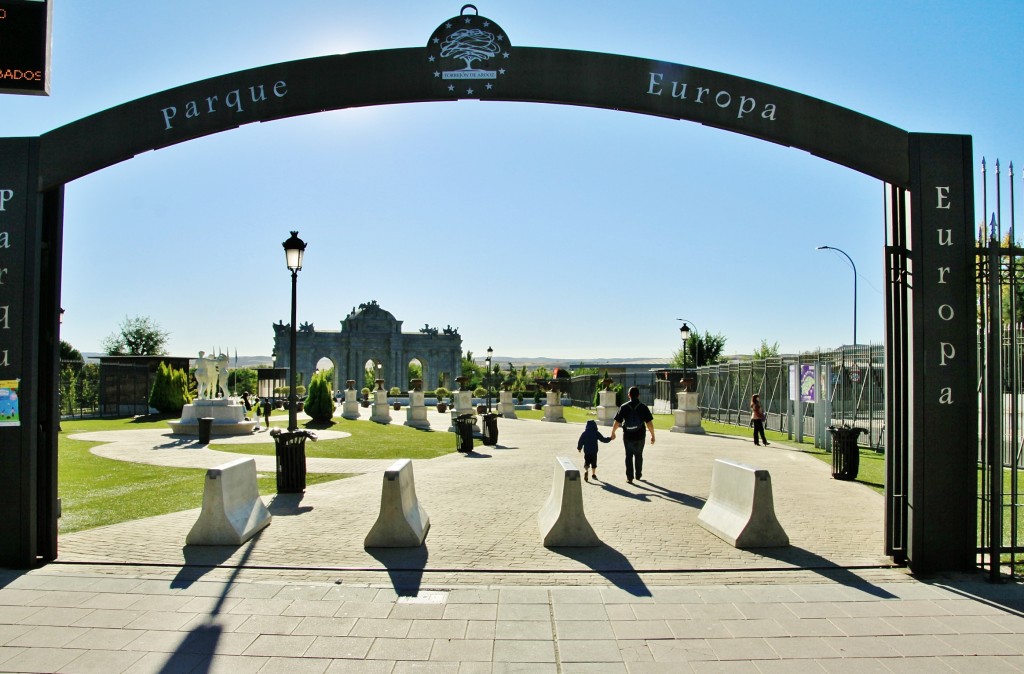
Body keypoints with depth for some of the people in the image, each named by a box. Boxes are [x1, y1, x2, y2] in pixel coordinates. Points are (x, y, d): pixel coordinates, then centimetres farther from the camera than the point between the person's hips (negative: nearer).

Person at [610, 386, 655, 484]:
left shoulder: (624, 407, -5)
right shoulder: (643, 407, -7)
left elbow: (617, 422, -5)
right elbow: (649, 423, -10)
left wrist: (613, 433, 9)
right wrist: (652, 435, 0)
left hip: (627, 436, 0)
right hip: (640, 436, 0)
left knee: (629, 456, 9)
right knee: (638, 455, 18)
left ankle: (629, 477, 7)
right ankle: (638, 474, 30)